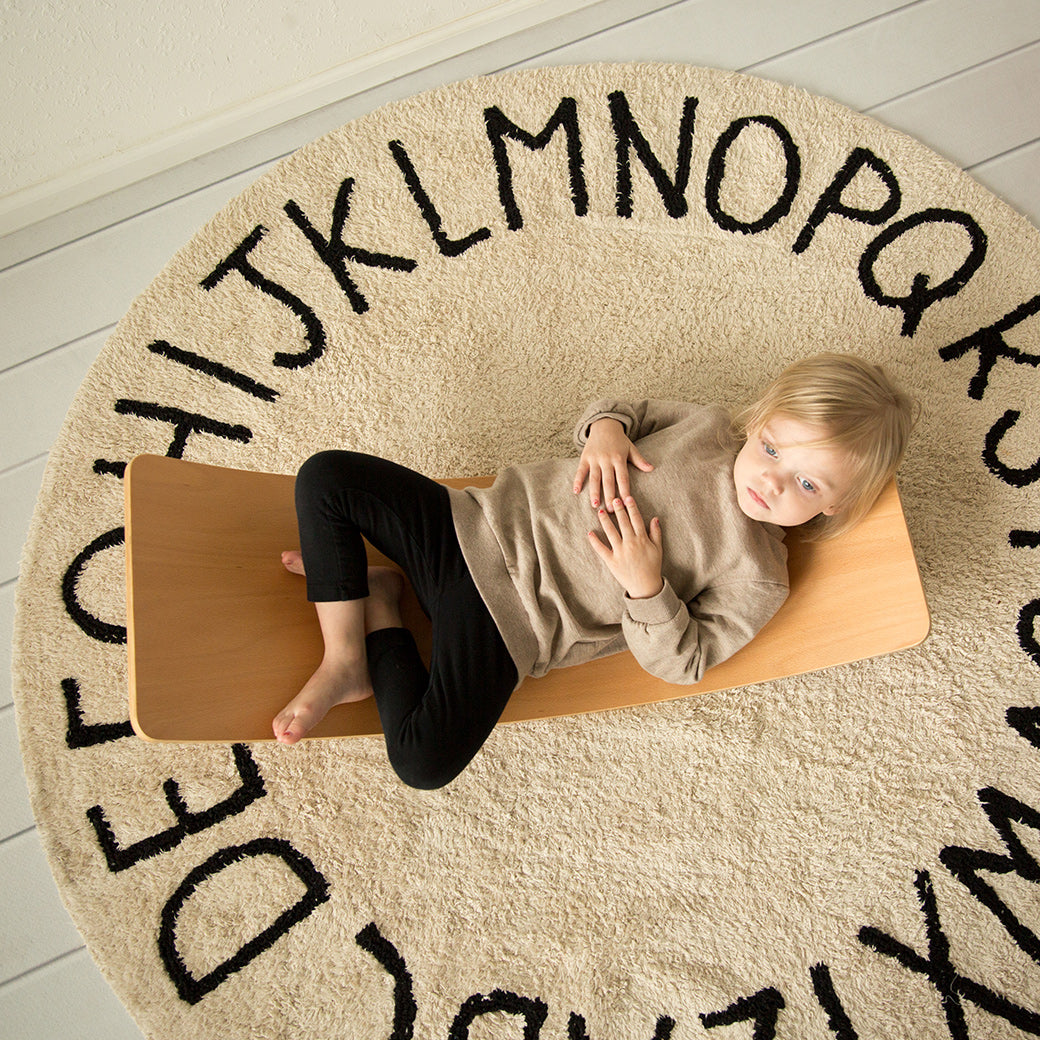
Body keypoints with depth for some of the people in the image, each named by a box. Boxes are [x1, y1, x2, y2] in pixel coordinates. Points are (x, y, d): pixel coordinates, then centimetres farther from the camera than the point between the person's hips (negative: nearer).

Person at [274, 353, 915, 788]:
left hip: (507, 621, -4)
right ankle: (346, 663, 0)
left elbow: (680, 663, -7)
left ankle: (382, 604, 2)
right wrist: (606, 429, -8)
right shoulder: (709, 426, 2)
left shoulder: (759, 581, -9)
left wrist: (646, 587, -25)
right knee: (326, 477, -9)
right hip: (483, 523, 4)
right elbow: (626, 411, 17)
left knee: (425, 762, -23)